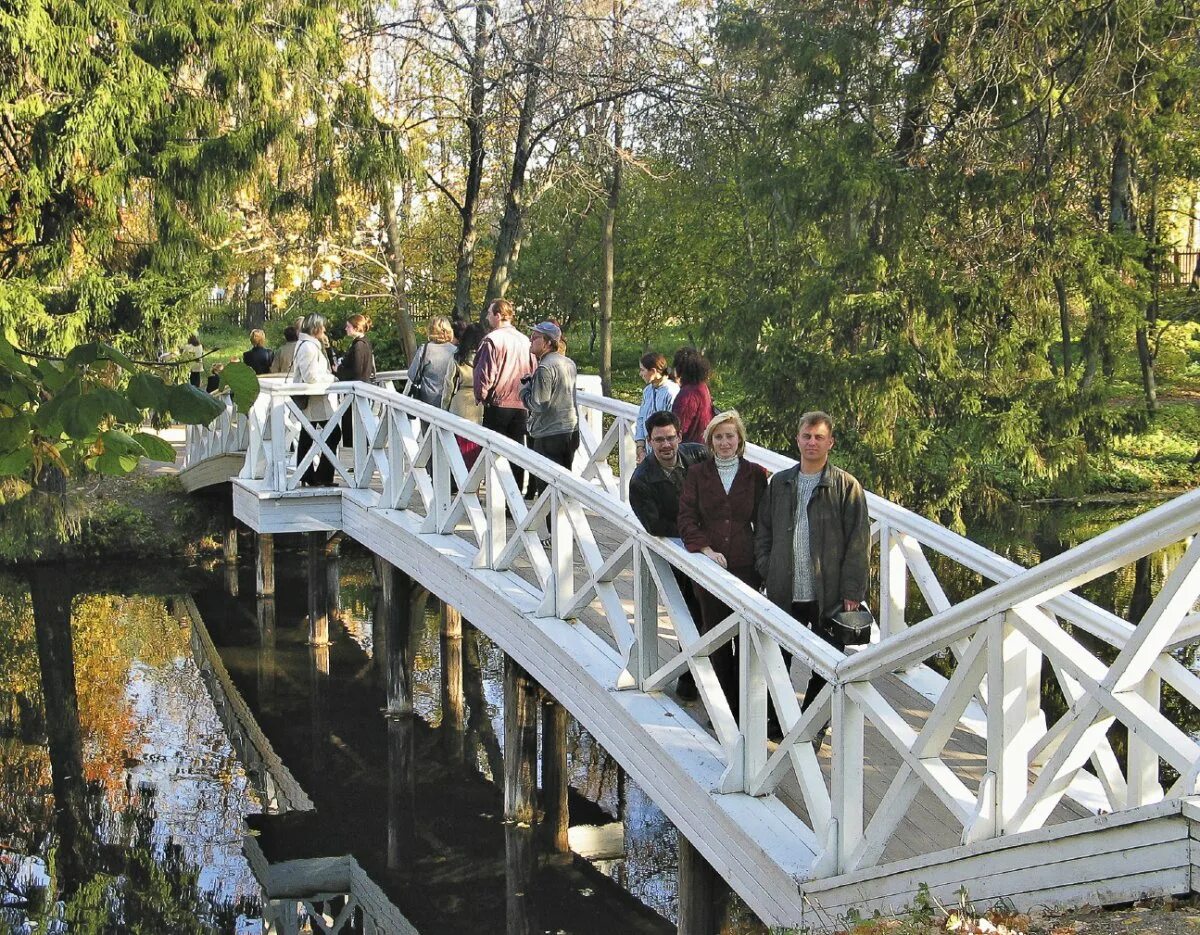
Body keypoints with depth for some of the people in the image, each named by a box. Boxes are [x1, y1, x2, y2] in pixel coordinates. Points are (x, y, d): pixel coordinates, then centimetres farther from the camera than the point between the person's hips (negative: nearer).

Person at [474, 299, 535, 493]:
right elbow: (533, 371, 11)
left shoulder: (492, 340, -12)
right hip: (521, 405, 5)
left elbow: (485, 373, -13)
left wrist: (480, 396, 0)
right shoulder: (525, 340, 7)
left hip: (497, 404, -5)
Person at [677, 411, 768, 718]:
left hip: (745, 566, -1)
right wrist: (707, 549, -12)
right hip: (709, 566, 1)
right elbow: (686, 519, 2)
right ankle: (723, 705, 14)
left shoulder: (755, 474, 6)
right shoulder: (697, 474, 6)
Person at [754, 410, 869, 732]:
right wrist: (767, 571, 3)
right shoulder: (779, 483, 10)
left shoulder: (846, 486, -3)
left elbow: (858, 541, -5)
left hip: (829, 595, -3)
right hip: (784, 594, 3)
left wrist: (851, 591, -10)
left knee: (826, 668, 5)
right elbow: (763, 531, 15)